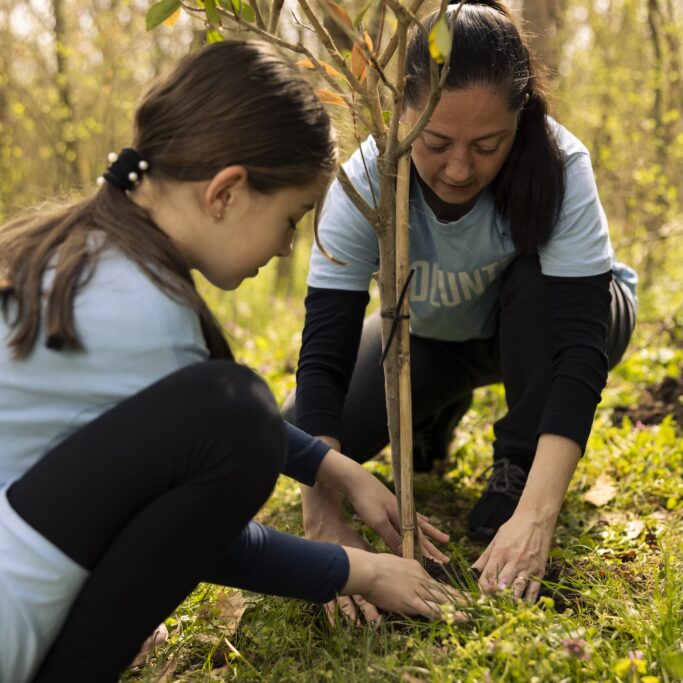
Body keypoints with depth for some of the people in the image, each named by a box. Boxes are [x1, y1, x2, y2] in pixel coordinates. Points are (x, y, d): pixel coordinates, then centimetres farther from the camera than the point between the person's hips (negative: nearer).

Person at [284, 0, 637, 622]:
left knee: (536, 280, -36)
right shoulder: (366, 181, -31)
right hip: (429, 335, 2)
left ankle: (517, 466, -10)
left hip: (537, 328, -1)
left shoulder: (558, 165, -34)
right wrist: (324, 522, -48)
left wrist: (535, 515, -52)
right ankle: (439, 412, 15)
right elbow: (323, 357, -36)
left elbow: (581, 346, -40)